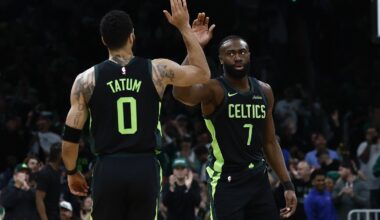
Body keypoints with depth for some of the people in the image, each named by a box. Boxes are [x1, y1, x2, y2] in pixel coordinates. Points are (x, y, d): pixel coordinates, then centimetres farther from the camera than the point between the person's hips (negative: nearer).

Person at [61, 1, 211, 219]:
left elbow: (71, 137, 2)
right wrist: (184, 27, 21)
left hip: (108, 169, -1)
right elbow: (203, 73, 19)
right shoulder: (157, 70, 1)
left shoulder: (87, 80, 0)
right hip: (145, 168, 1)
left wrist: (72, 172, 18)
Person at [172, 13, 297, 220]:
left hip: (258, 179, 6)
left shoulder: (264, 91, 9)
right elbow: (181, 93, -34)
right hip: (227, 181, -6)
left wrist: (288, 184, 11)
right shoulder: (214, 90, -10)